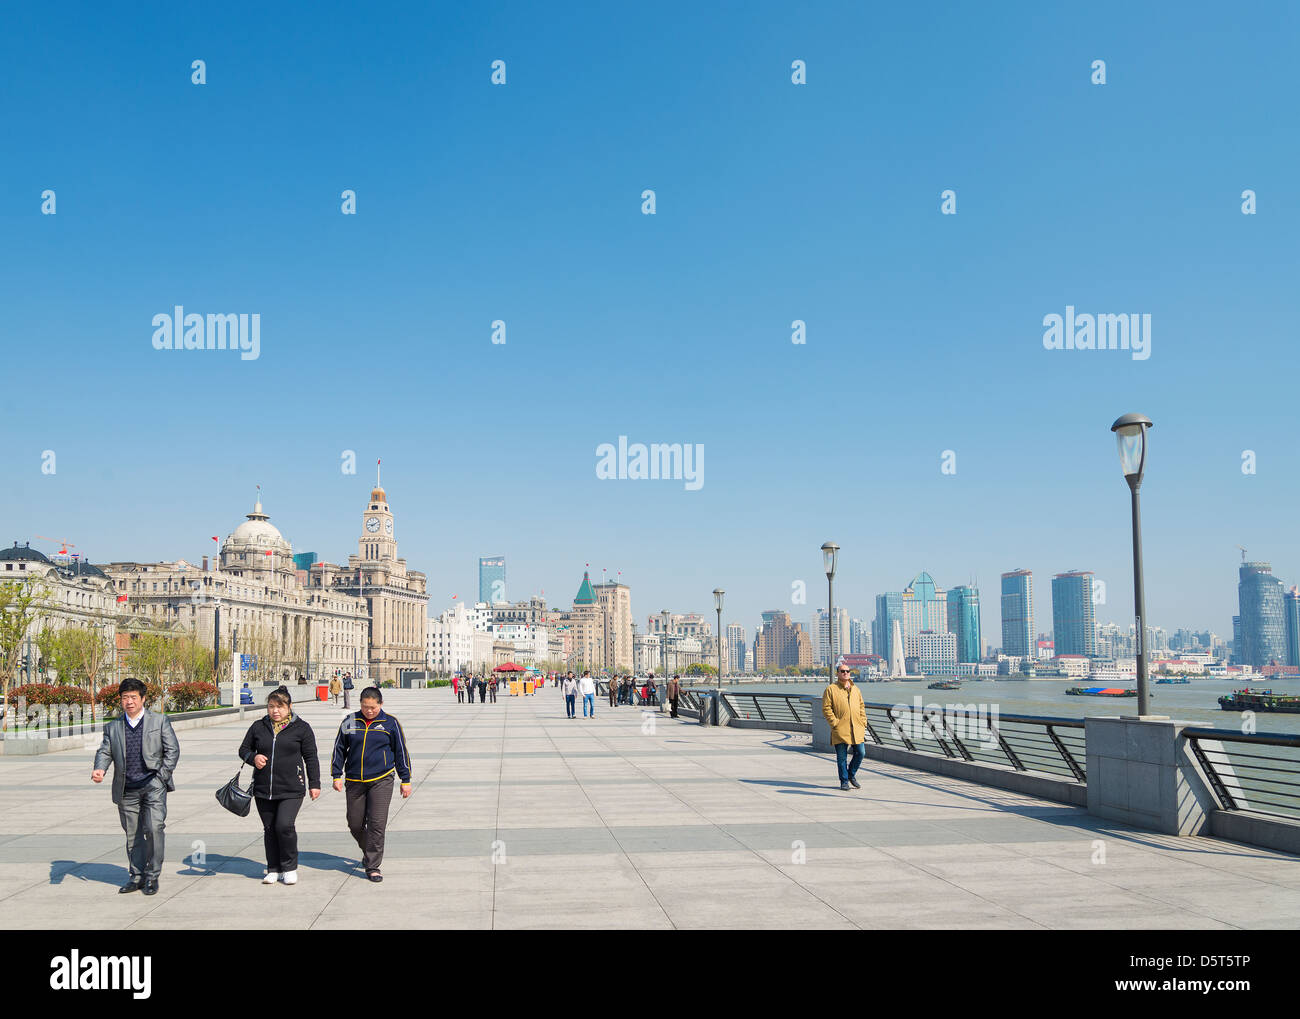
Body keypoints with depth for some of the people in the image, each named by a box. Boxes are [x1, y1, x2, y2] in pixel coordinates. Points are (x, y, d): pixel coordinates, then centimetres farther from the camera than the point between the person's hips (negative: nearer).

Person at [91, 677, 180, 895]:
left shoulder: (159, 720, 6)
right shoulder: (112, 727, 14)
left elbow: (172, 750, 4)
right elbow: (105, 751, 5)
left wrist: (161, 778, -6)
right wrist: (100, 770, -17)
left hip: (153, 786, -3)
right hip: (127, 790, 3)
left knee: (154, 828, -16)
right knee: (133, 835, 9)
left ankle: (152, 876, -4)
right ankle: (136, 876, 23)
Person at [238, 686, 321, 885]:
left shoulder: (301, 727, 2)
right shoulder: (258, 727, 8)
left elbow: (311, 758, 5)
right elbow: (244, 749, 17)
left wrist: (314, 783, 2)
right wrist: (253, 758, -6)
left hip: (291, 789, -3)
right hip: (263, 789, 3)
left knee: (284, 826, -15)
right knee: (269, 829, 8)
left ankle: (290, 868, 3)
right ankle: (273, 870, 22)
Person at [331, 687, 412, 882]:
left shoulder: (390, 723, 2)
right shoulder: (350, 722, 5)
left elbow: (401, 752, 7)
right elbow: (339, 749, 12)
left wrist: (405, 780, 6)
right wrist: (336, 776, 6)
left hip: (381, 780, -2)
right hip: (354, 782, 2)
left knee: (377, 824, -9)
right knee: (355, 824, 7)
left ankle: (373, 866, 0)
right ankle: (368, 851, 35)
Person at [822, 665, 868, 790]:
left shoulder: (855, 689, 16)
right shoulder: (831, 689, 0)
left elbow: (861, 706, 20)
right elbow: (826, 708, -3)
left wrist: (863, 722, 9)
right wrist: (834, 722, -10)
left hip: (857, 728, 4)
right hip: (840, 729, -4)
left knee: (860, 752, 2)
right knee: (841, 756, 0)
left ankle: (851, 774, 25)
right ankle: (844, 781, 12)